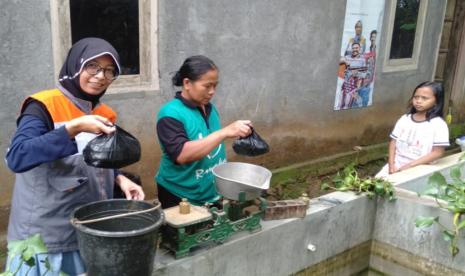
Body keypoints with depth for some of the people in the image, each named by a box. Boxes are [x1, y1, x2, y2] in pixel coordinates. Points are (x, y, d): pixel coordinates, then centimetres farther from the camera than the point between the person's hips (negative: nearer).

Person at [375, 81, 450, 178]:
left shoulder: (439, 124, -8)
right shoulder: (404, 119, 5)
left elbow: (437, 152, -10)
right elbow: (393, 141, 8)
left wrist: (410, 165, -14)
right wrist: (391, 164, -6)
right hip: (396, 165, 5)